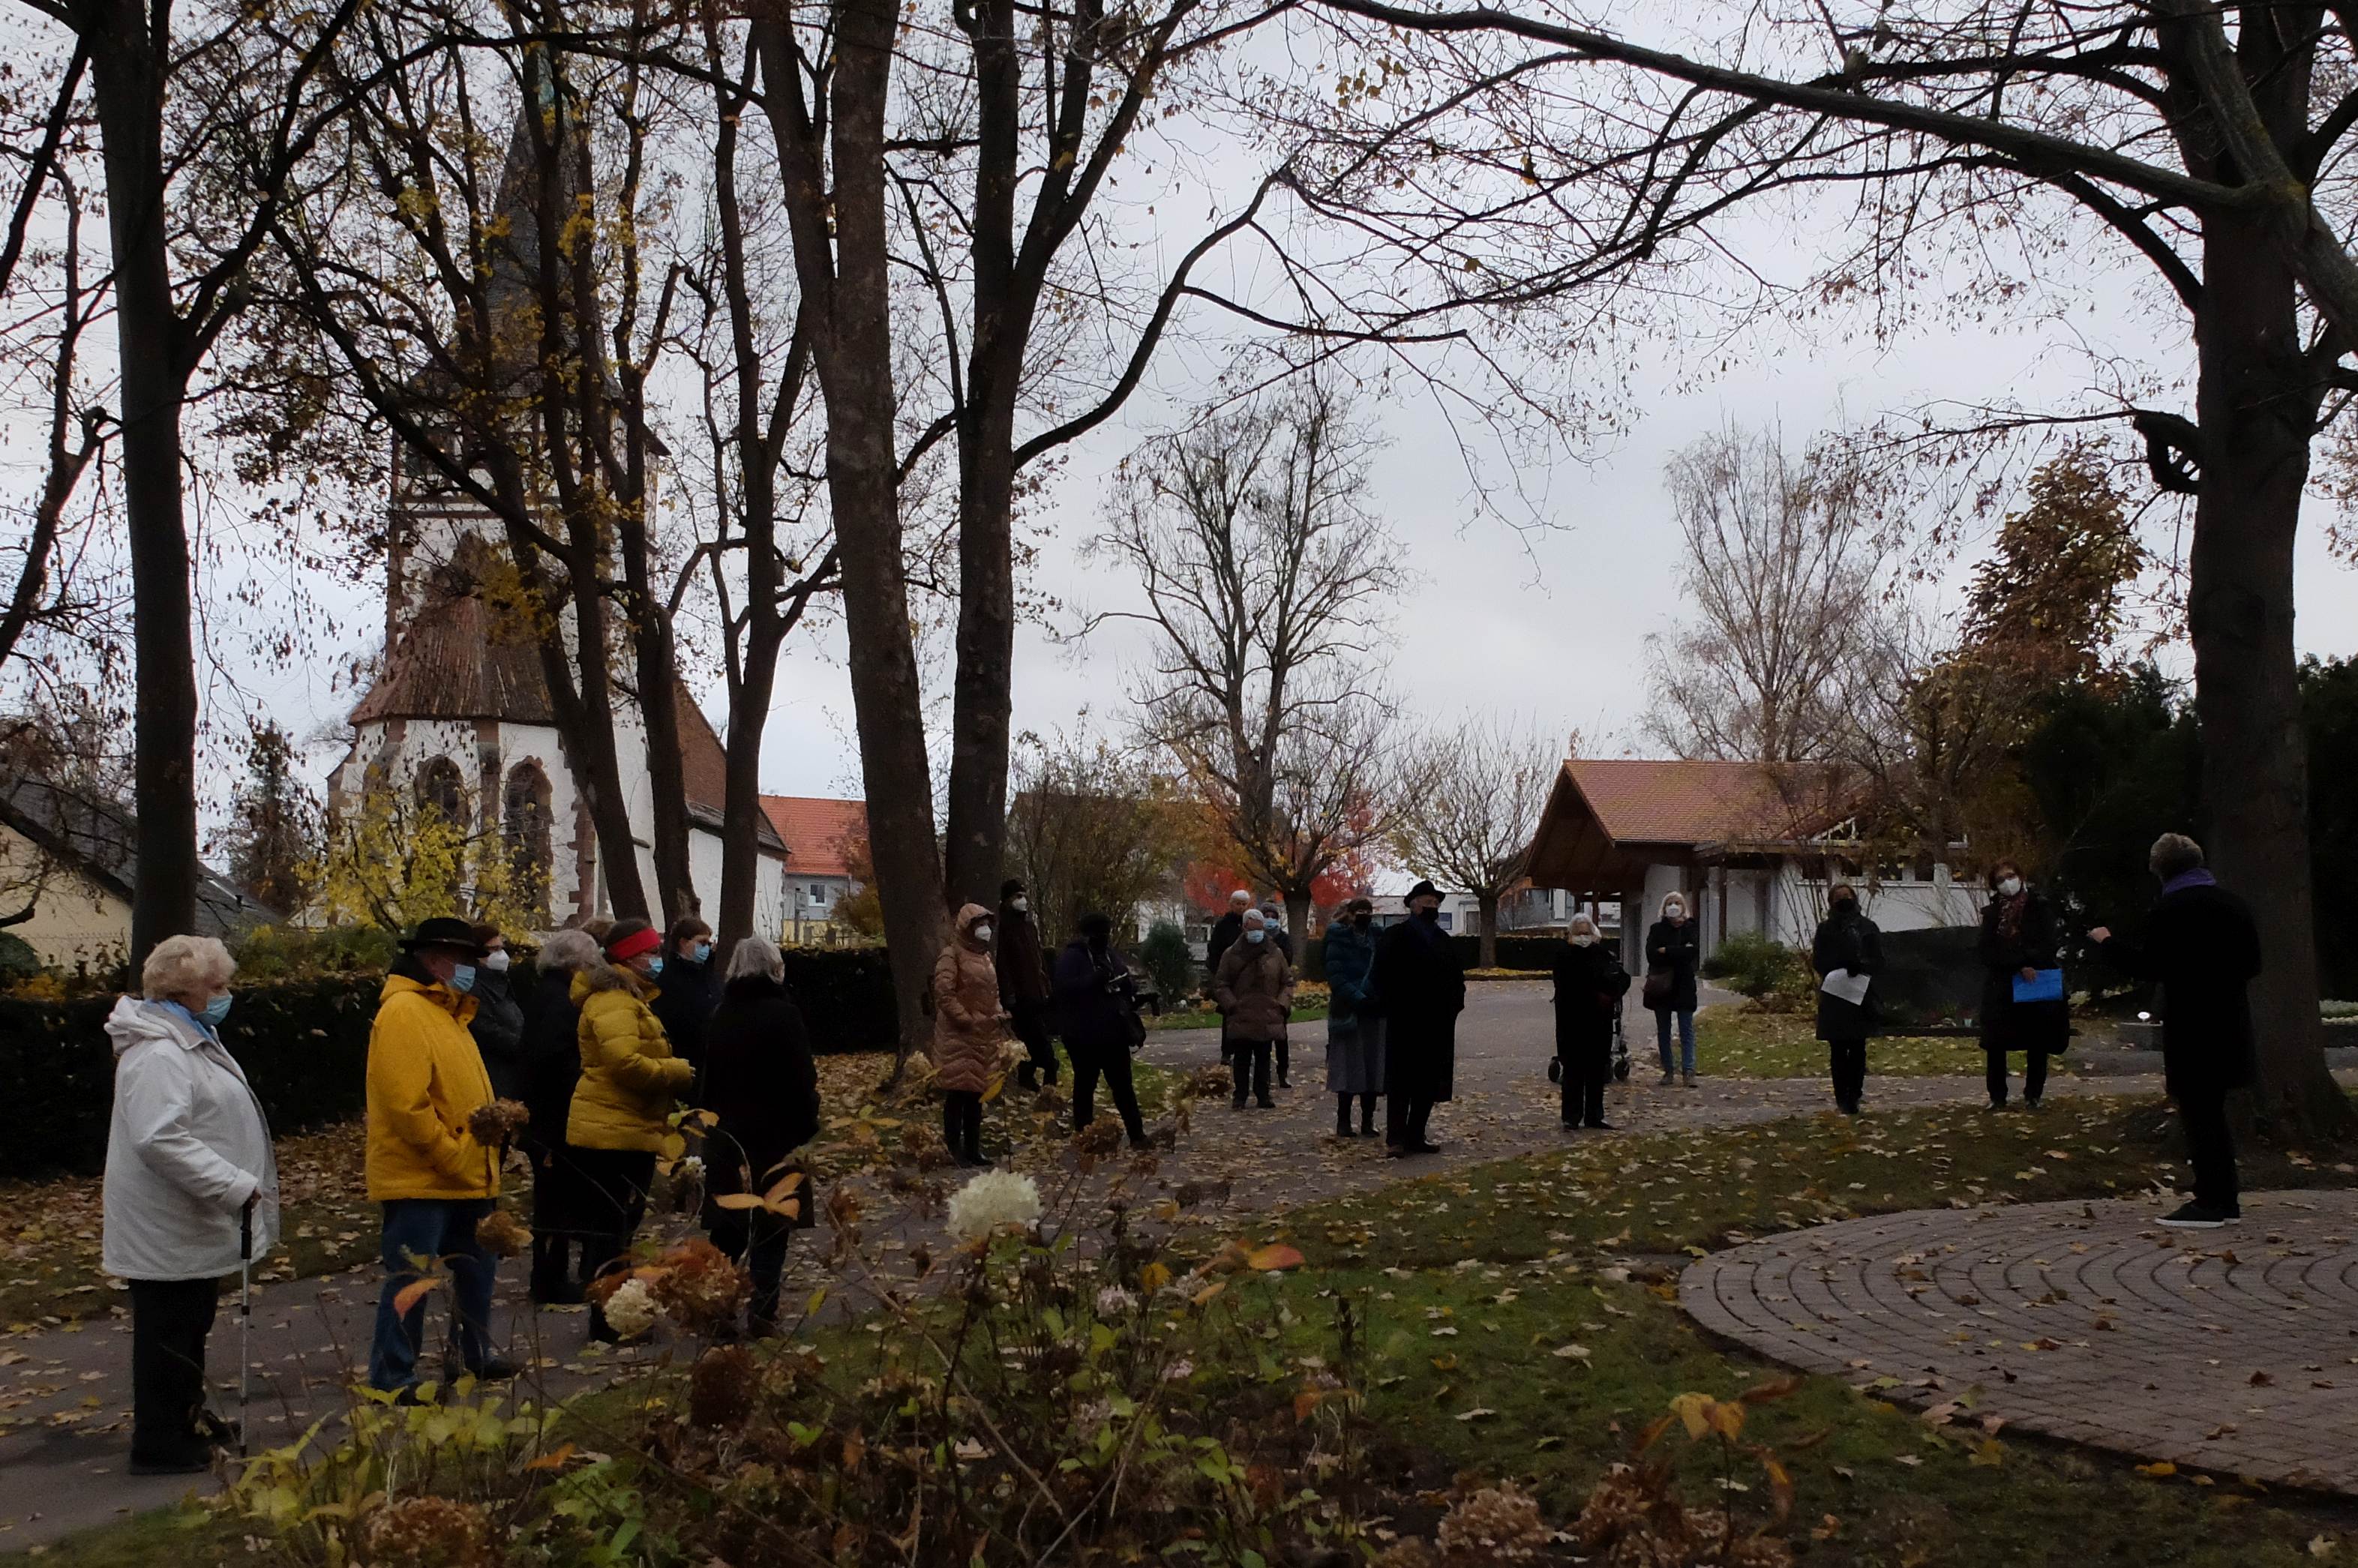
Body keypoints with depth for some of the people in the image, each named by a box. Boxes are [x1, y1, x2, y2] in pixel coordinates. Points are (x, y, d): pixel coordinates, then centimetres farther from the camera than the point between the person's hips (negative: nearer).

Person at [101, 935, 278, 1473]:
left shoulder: (191, 1041, 14)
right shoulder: (158, 1054, -23)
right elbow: (161, 1138, -33)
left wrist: (239, 1177, 26)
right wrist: (236, 1185, -32)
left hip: (192, 1223, 11)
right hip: (167, 1231, -11)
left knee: (190, 1327, 21)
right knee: (167, 1333, -2)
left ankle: (185, 1423, 33)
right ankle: (159, 1446, 7)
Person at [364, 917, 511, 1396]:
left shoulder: (445, 1011, 16)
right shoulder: (404, 1013, -16)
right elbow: (406, 1102, -24)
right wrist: (450, 1156, -21)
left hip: (465, 1178, 10)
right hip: (420, 1178, -10)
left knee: (476, 1268, 20)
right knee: (410, 1282, -4)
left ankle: (473, 1356, 34)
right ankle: (392, 1379, 4)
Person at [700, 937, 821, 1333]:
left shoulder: (721, 1015, 8)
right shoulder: (782, 1013, -12)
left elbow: (709, 1075, 13)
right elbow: (801, 1078, -14)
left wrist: (716, 1121, 18)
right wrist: (807, 1125, -4)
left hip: (726, 1134, 6)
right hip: (775, 1134, -6)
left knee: (728, 1224, 11)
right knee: (772, 1225, 0)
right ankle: (763, 1311, -4)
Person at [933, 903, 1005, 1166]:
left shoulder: (985, 955, 16)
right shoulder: (952, 955, -10)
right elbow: (944, 994, -17)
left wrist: (998, 1015, 5)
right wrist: (967, 1021, -20)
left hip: (984, 1036, 8)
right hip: (958, 1036, -8)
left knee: (977, 1093, 11)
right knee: (958, 1091, -6)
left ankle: (973, 1148, 17)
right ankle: (954, 1149, 1)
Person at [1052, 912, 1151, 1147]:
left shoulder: (1112, 956, 12)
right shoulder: (1071, 957, -9)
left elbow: (1131, 987, 18)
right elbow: (1065, 987, -23)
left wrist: (1127, 983, -6)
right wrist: (1096, 979, -29)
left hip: (1114, 1031, 5)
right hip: (1085, 1034, -5)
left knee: (1123, 1085, 7)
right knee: (1085, 1084, 6)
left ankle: (1136, 1134, 9)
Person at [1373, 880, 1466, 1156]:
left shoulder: (1442, 939, 16)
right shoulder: (1395, 937, -2)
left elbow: (1456, 975, 18)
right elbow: (1384, 976, -7)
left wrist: (1455, 1002, 3)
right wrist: (1394, 1006, -13)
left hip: (1437, 1023, 6)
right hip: (1405, 1022, -6)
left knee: (1429, 1082, 6)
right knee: (1402, 1080, -4)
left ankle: (1416, 1136, 13)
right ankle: (1395, 1138, -2)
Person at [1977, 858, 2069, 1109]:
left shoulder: (2040, 907, 0)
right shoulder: (1992, 913, 6)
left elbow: (2051, 944, -8)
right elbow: (1990, 952, -4)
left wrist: (2027, 961, -18)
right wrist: (2021, 965, -16)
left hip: (2038, 985, -1)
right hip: (2001, 987, 1)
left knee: (2038, 1044, 2)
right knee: (1996, 1045, -2)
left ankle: (2033, 1095, 14)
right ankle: (1997, 1096, 8)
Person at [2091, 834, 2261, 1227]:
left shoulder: (2169, 912, -14)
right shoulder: (2234, 905, 8)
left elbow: (2149, 967, -13)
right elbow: (2252, 965, 11)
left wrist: (2108, 942, -2)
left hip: (2190, 1026, -7)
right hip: (2230, 1028, 7)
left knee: (2197, 1113, -2)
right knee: (2214, 1111, 15)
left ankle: (2209, 1202, -2)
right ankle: (2226, 1199, 18)